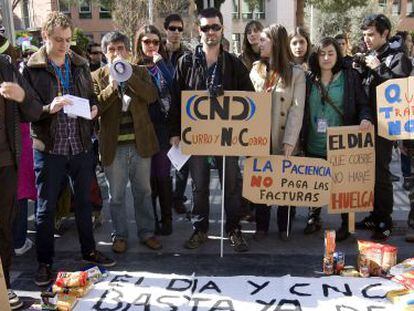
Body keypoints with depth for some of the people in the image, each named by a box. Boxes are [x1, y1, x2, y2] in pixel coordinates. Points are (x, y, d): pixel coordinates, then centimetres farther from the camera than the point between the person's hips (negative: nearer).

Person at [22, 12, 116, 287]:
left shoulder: (80, 65, 8)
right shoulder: (32, 68, -5)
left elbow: (92, 97, 16)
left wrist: (93, 109, -5)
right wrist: (49, 108, -24)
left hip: (81, 145, 4)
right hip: (49, 148, -4)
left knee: (84, 201, 16)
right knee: (46, 207, 7)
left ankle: (89, 251, 33)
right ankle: (45, 262, 22)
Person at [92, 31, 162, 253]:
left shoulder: (140, 72, 6)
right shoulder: (97, 77, 2)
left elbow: (151, 97, -11)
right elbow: (94, 108, -9)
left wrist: (128, 75, -17)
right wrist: (111, 87, -20)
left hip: (140, 142, 1)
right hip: (113, 145, -1)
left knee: (143, 192, 12)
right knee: (116, 195, 9)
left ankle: (146, 232, 27)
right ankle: (120, 235, 25)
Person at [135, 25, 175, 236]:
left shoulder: (165, 65, 6)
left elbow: (173, 89, -13)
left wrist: (160, 63, -13)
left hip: (163, 126, 0)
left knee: (163, 174, 1)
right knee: (148, 175, 7)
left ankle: (166, 218, 14)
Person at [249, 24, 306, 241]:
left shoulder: (295, 73, -5)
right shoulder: (256, 70, 6)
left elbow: (297, 109, -10)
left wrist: (289, 142, -18)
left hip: (283, 140, -3)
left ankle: (285, 227, 25)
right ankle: (261, 226, 24)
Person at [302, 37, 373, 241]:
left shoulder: (350, 76, 0)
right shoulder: (310, 79, 6)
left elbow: (363, 104, 1)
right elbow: (302, 110, 7)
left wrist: (365, 118, -20)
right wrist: (303, 139, 2)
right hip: (315, 144, 3)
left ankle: (346, 224, 23)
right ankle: (314, 218, 31)